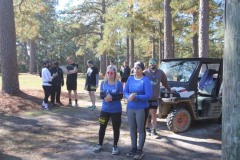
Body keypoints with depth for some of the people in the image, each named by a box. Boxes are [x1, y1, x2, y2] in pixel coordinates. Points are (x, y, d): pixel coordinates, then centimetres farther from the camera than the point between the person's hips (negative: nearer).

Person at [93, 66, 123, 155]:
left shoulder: (118, 83, -9)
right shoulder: (103, 83, 1)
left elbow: (120, 96, -10)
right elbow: (101, 95, 0)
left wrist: (112, 98, -24)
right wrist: (105, 96, -22)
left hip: (116, 110, -3)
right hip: (105, 109, 3)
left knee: (116, 128, 7)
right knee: (102, 127, 13)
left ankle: (115, 146, 24)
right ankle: (100, 144, 30)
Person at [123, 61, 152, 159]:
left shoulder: (146, 80, -12)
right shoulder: (130, 79, 4)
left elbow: (148, 96, -17)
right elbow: (125, 91, 6)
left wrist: (136, 97, -25)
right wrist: (129, 96, -16)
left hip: (141, 109, -5)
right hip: (130, 108, 5)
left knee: (141, 130, 6)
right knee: (132, 129, 14)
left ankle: (139, 150, 17)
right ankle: (133, 148, 28)